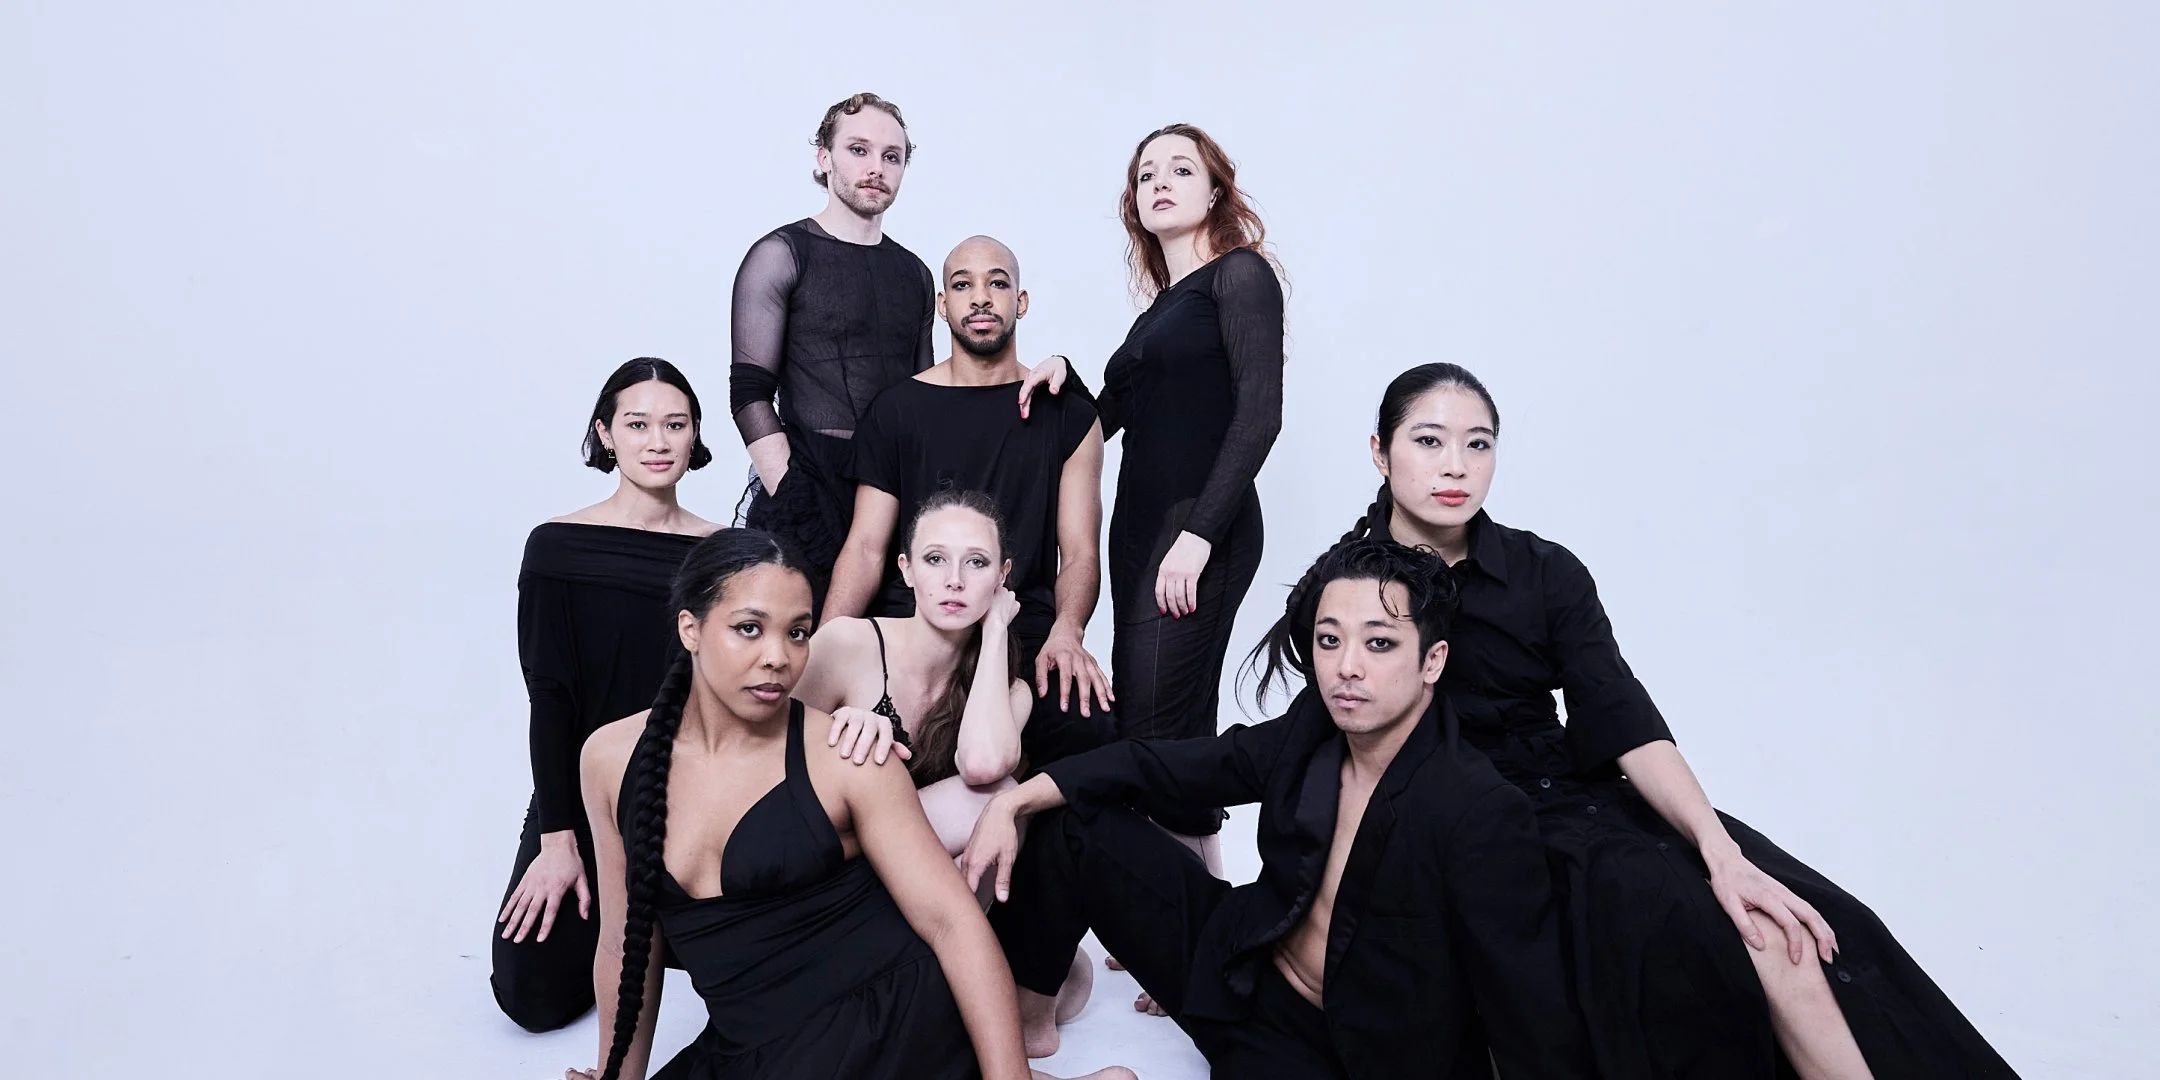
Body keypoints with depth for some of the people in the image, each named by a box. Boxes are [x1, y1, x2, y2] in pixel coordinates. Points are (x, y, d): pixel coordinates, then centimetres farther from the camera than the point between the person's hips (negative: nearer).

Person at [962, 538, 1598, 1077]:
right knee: (1074, 825, -1)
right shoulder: (1309, 737, -7)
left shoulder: (1482, 818, -25)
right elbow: (1153, 762, -1)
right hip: (1241, 983, 6)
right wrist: (1013, 803, -10)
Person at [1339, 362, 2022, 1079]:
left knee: (1789, 926, -17)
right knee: (1681, 927, -26)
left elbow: (1627, 723, -7)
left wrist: (1719, 850, -21)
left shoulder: (1546, 573, 0)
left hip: (1576, 798, 4)